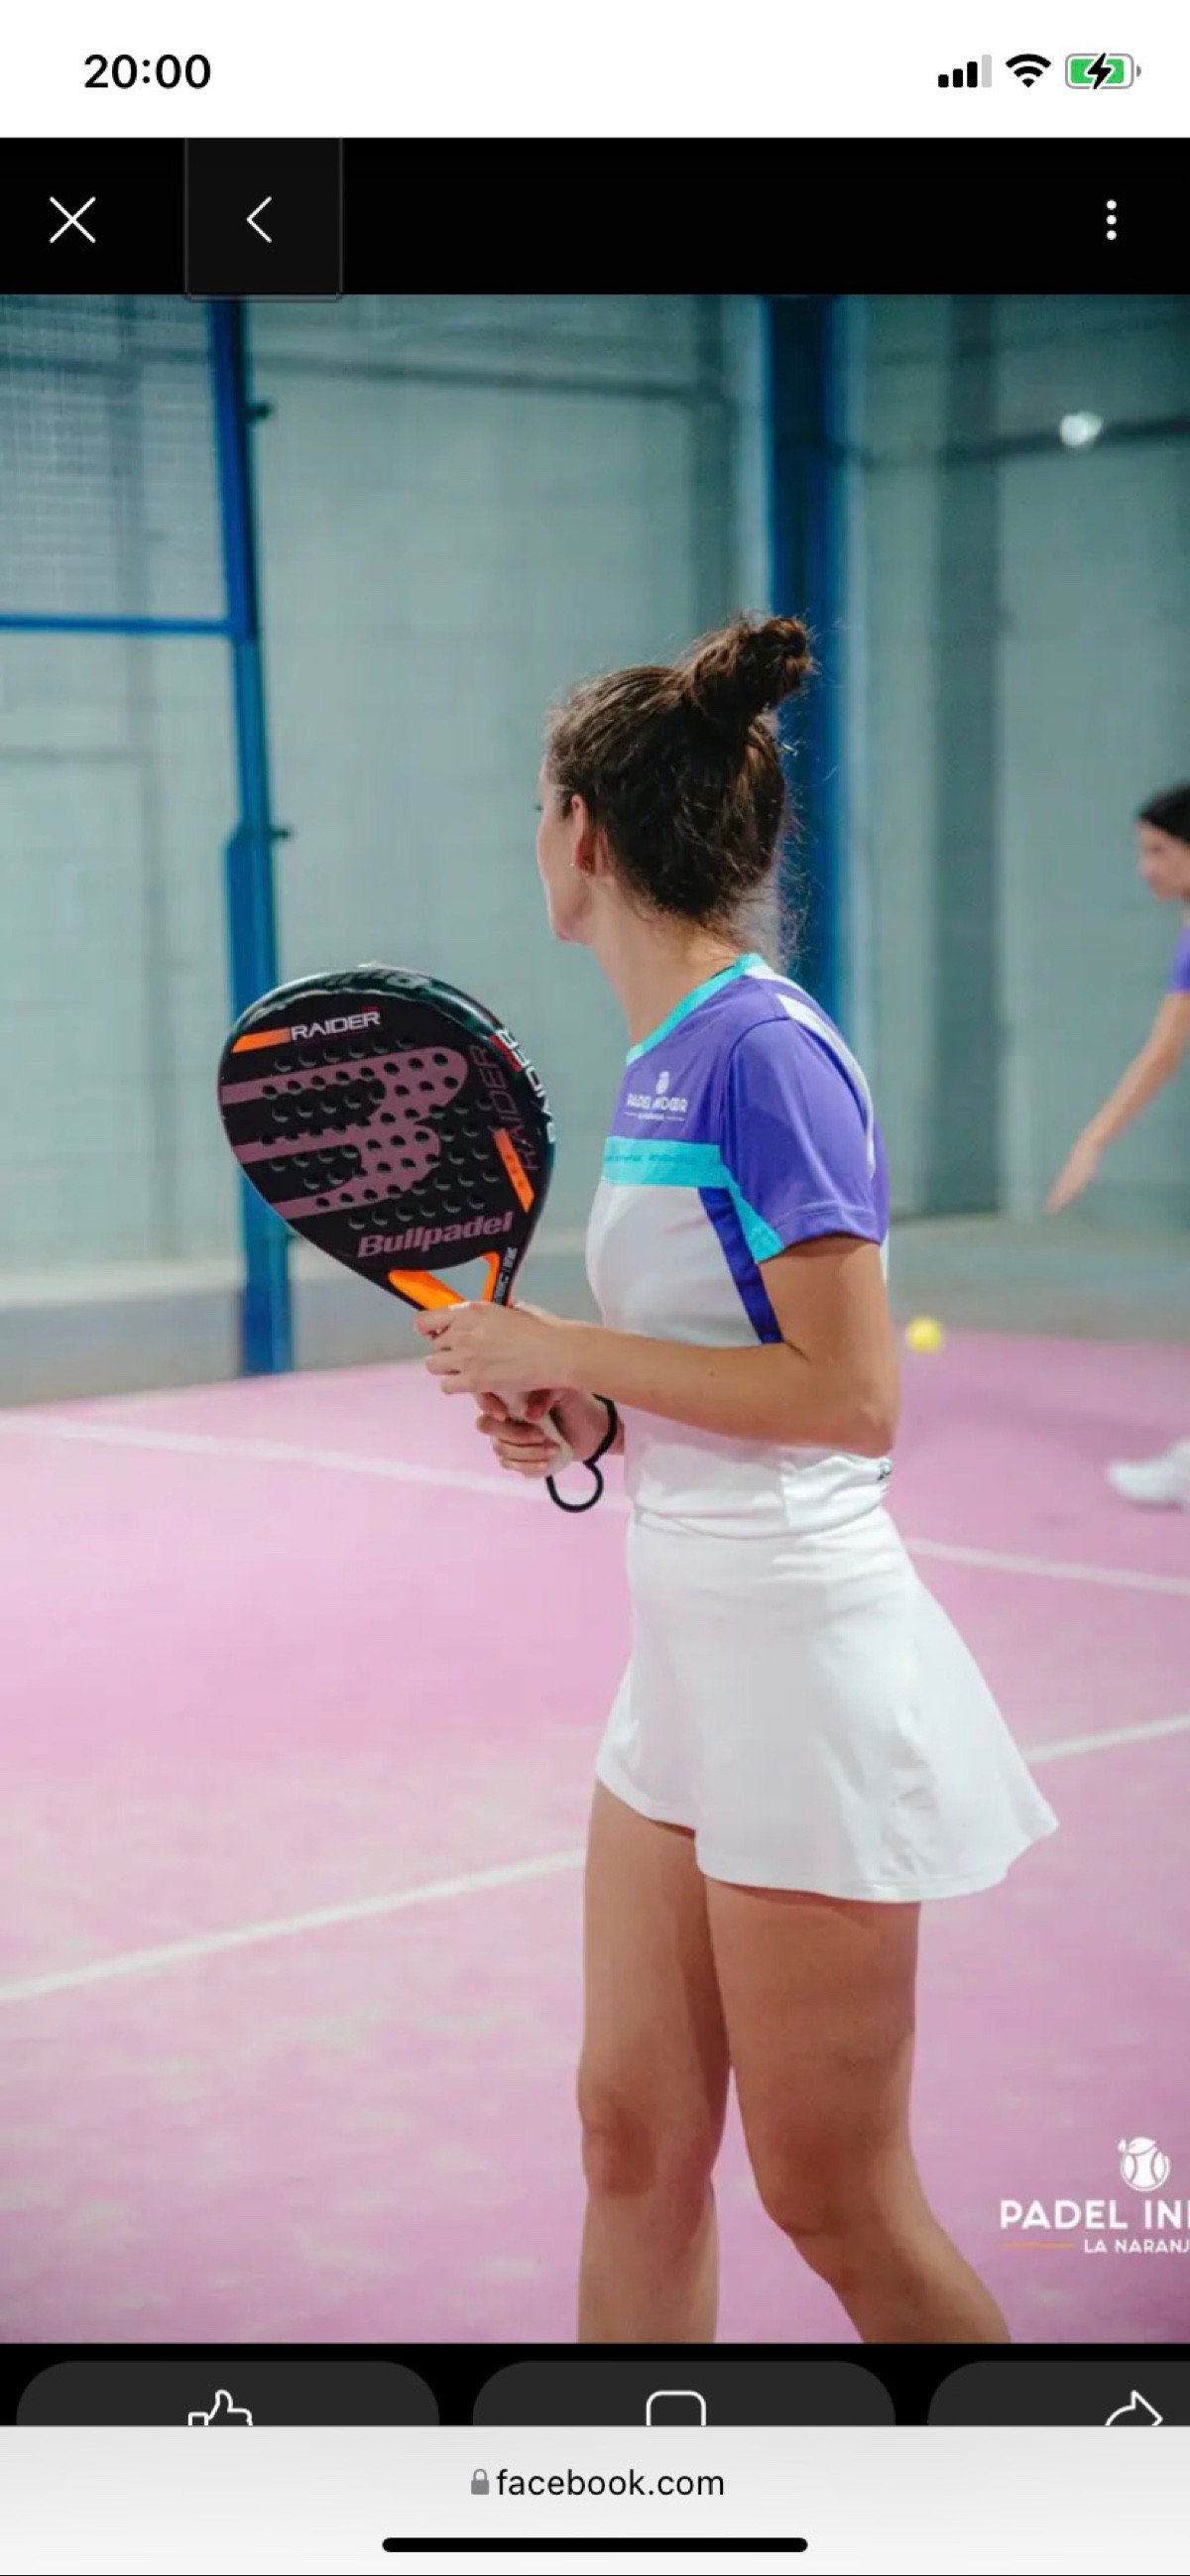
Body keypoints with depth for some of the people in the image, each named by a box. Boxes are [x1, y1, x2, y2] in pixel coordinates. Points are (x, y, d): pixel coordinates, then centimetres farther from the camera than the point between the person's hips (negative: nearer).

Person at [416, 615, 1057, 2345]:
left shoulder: (763, 1049, -17)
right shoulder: (664, 1055, 10)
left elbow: (852, 1394, -22)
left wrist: (570, 1349, -16)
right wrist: (589, 1420, 3)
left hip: (807, 1656, -9)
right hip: (689, 1652, 9)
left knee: (831, 2200, 3)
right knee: (636, 2140, 12)